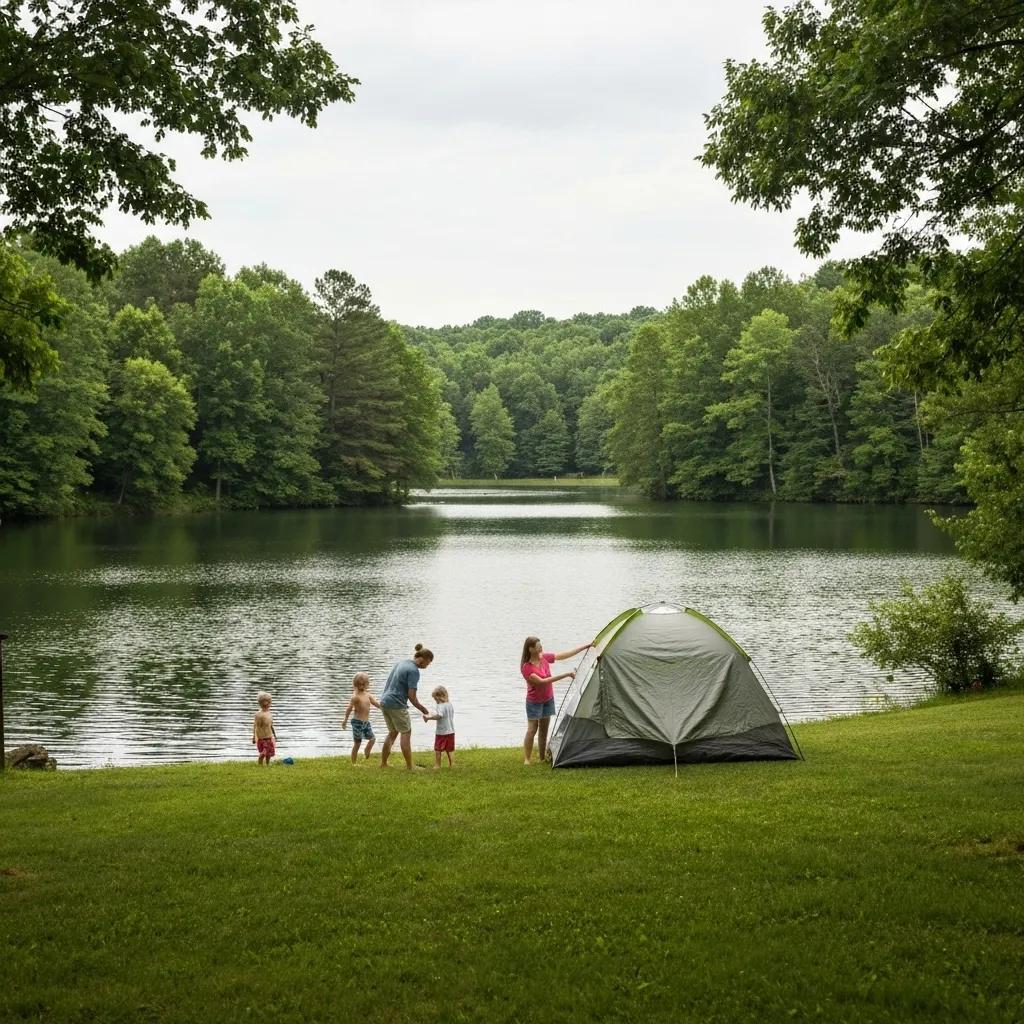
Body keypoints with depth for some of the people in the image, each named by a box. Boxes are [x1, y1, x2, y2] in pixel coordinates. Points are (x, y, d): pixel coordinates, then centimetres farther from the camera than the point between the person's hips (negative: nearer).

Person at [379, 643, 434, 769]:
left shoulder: (402, 662, 12)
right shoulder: (414, 671, -15)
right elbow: (411, 695, -18)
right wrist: (422, 709, -5)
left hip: (384, 701, 9)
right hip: (397, 704, -9)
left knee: (393, 732, 19)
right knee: (406, 732, 0)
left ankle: (383, 763, 22)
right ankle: (409, 766, 1)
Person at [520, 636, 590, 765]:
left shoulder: (544, 657, -6)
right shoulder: (526, 668, -25)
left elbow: (564, 655, 2)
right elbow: (541, 681, -32)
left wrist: (584, 647, 1)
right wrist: (565, 675, -34)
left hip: (548, 700, 6)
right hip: (534, 702, -6)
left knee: (544, 730, 11)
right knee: (532, 730, -6)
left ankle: (543, 758, 18)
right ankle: (526, 759, -2)